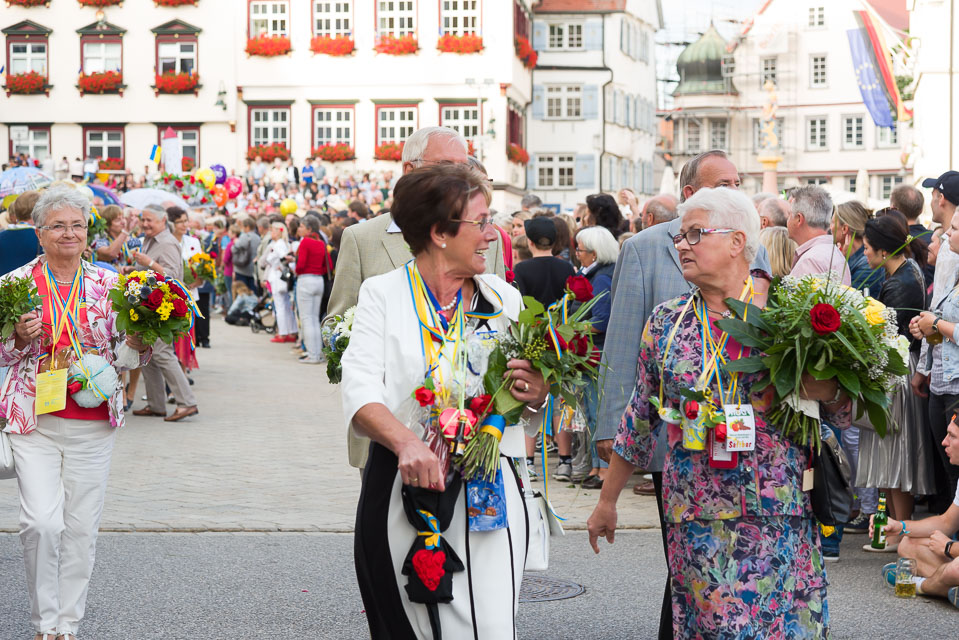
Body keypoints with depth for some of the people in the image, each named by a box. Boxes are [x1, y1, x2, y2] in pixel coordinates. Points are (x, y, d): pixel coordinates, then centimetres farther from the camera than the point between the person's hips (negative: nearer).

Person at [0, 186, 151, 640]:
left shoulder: (107, 284, 4)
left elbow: (125, 357, 10)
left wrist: (135, 343, -12)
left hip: (94, 423, 2)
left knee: (82, 526, 5)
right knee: (42, 523, -11)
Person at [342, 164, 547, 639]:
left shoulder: (504, 299, 12)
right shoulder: (384, 295, 2)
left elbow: (532, 397, 16)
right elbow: (360, 390, -11)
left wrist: (535, 396, -8)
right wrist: (405, 442, -29)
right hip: (402, 490, -2)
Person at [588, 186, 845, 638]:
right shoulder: (666, 322, 7)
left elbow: (842, 409, 6)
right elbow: (640, 419, 15)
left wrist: (825, 391, -17)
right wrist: (607, 500, 18)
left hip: (780, 518, -1)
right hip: (697, 519, 1)